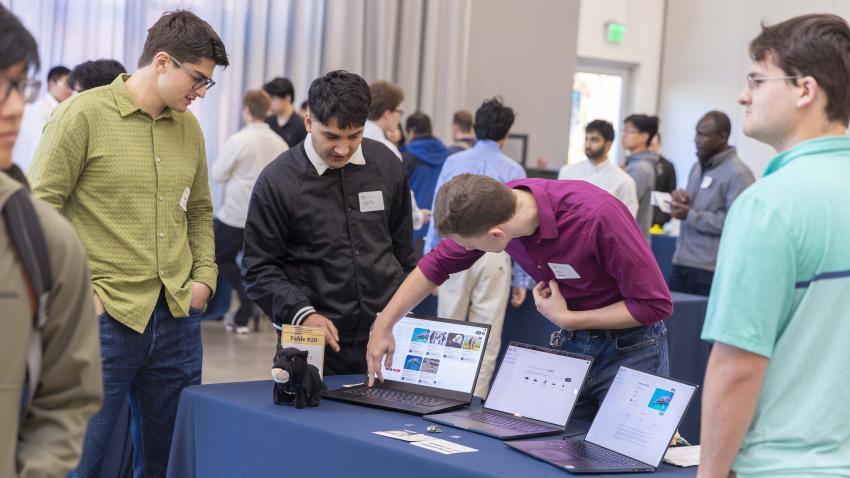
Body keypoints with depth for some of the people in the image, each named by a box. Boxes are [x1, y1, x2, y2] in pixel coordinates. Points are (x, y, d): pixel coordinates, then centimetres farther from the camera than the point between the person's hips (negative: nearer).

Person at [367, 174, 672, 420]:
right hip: (569, 343, 5)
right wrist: (383, 325, 2)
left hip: (630, 348, -5)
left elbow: (656, 304, -23)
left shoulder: (596, 215, -32)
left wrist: (566, 319, -20)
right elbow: (438, 263, 3)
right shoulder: (496, 204, -14)